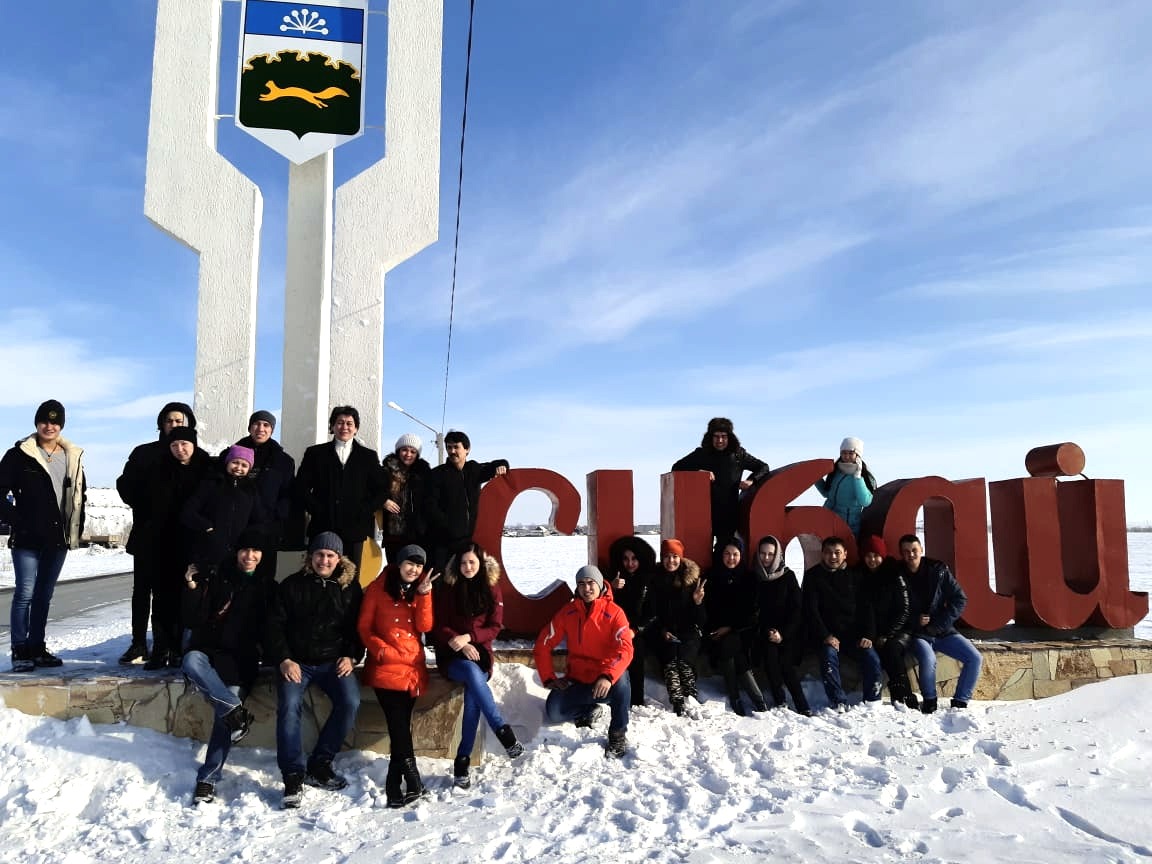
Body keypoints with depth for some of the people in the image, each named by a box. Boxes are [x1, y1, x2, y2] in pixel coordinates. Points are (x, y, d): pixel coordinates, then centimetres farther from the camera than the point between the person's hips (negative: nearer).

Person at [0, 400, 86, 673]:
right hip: (27, 537, -4)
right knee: (25, 593, -7)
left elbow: (80, 496, 16)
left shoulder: (73, 456, 10)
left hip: (58, 538, 4)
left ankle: (37, 648, 19)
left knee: (44, 595, 11)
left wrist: (77, 530, 9)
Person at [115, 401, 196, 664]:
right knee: (142, 588, 4)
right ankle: (139, 644, 10)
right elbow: (125, 484, 5)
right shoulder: (144, 452, 10)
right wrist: (143, 508, -6)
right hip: (147, 533, 2)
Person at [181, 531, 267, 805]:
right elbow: (192, 621, 2)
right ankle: (236, 711, -36)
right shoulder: (215, 579, 7)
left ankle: (208, 779, -18)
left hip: (241, 660, 0)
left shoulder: (266, 587, 11)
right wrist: (192, 588, -10)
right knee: (192, 661, -35)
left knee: (226, 708, -22)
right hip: (208, 651, 0)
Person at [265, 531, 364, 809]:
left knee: (350, 702, -24)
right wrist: (284, 660, -9)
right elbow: (274, 625, 3)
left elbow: (359, 627, 10)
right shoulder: (291, 585, 4)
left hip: (334, 662, 1)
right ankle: (293, 776, -17)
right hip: (296, 662, -1)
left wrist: (351, 656, -5)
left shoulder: (350, 588, 7)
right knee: (289, 706, -27)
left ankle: (319, 765, -7)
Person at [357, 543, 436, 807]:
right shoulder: (378, 588, 4)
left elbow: (424, 626, 0)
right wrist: (382, 650, -10)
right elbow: (364, 627, 3)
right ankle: (413, 783, -13)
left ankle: (395, 786, 2)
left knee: (400, 725, -5)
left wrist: (424, 594, -10)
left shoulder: (420, 590, 13)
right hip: (385, 667, -3)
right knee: (399, 723, -16)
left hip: (413, 667, 3)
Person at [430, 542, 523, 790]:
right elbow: (439, 626, 2)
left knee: (473, 694, -30)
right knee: (472, 673, -36)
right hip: (451, 656, -1)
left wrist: (468, 637, -14)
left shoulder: (492, 589, 5)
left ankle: (462, 761, -25)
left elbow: (495, 627, 3)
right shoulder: (447, 589, 3)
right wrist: (459, 644, -15)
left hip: (479, 652, 1)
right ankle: (503, 732, -31)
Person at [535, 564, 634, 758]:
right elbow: (543, 645, 3)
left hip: (605, 680, -2)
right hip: (577, 680, 3)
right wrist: (549, 678, -6)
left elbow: (625, 649, -23)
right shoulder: (567, 613, -1)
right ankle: (587, 709, 11)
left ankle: (618, 734, -11)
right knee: (554, 712, -23)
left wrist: (608, 676, -40)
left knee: (620, 682, -36)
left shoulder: (614, 613, -10)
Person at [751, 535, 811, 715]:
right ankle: (780, 703, -14)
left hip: (788, 632, -1)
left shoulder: (788, 575, 1)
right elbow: (753, 609, 5)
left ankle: (803, 707, -11)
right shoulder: (753, 577, 5)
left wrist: (783, 634, -11)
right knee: (770, 657, -21)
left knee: (785, 663, -19)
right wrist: (768, 631, -7)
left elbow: (797, 609, -2)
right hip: (766, 631, 2)